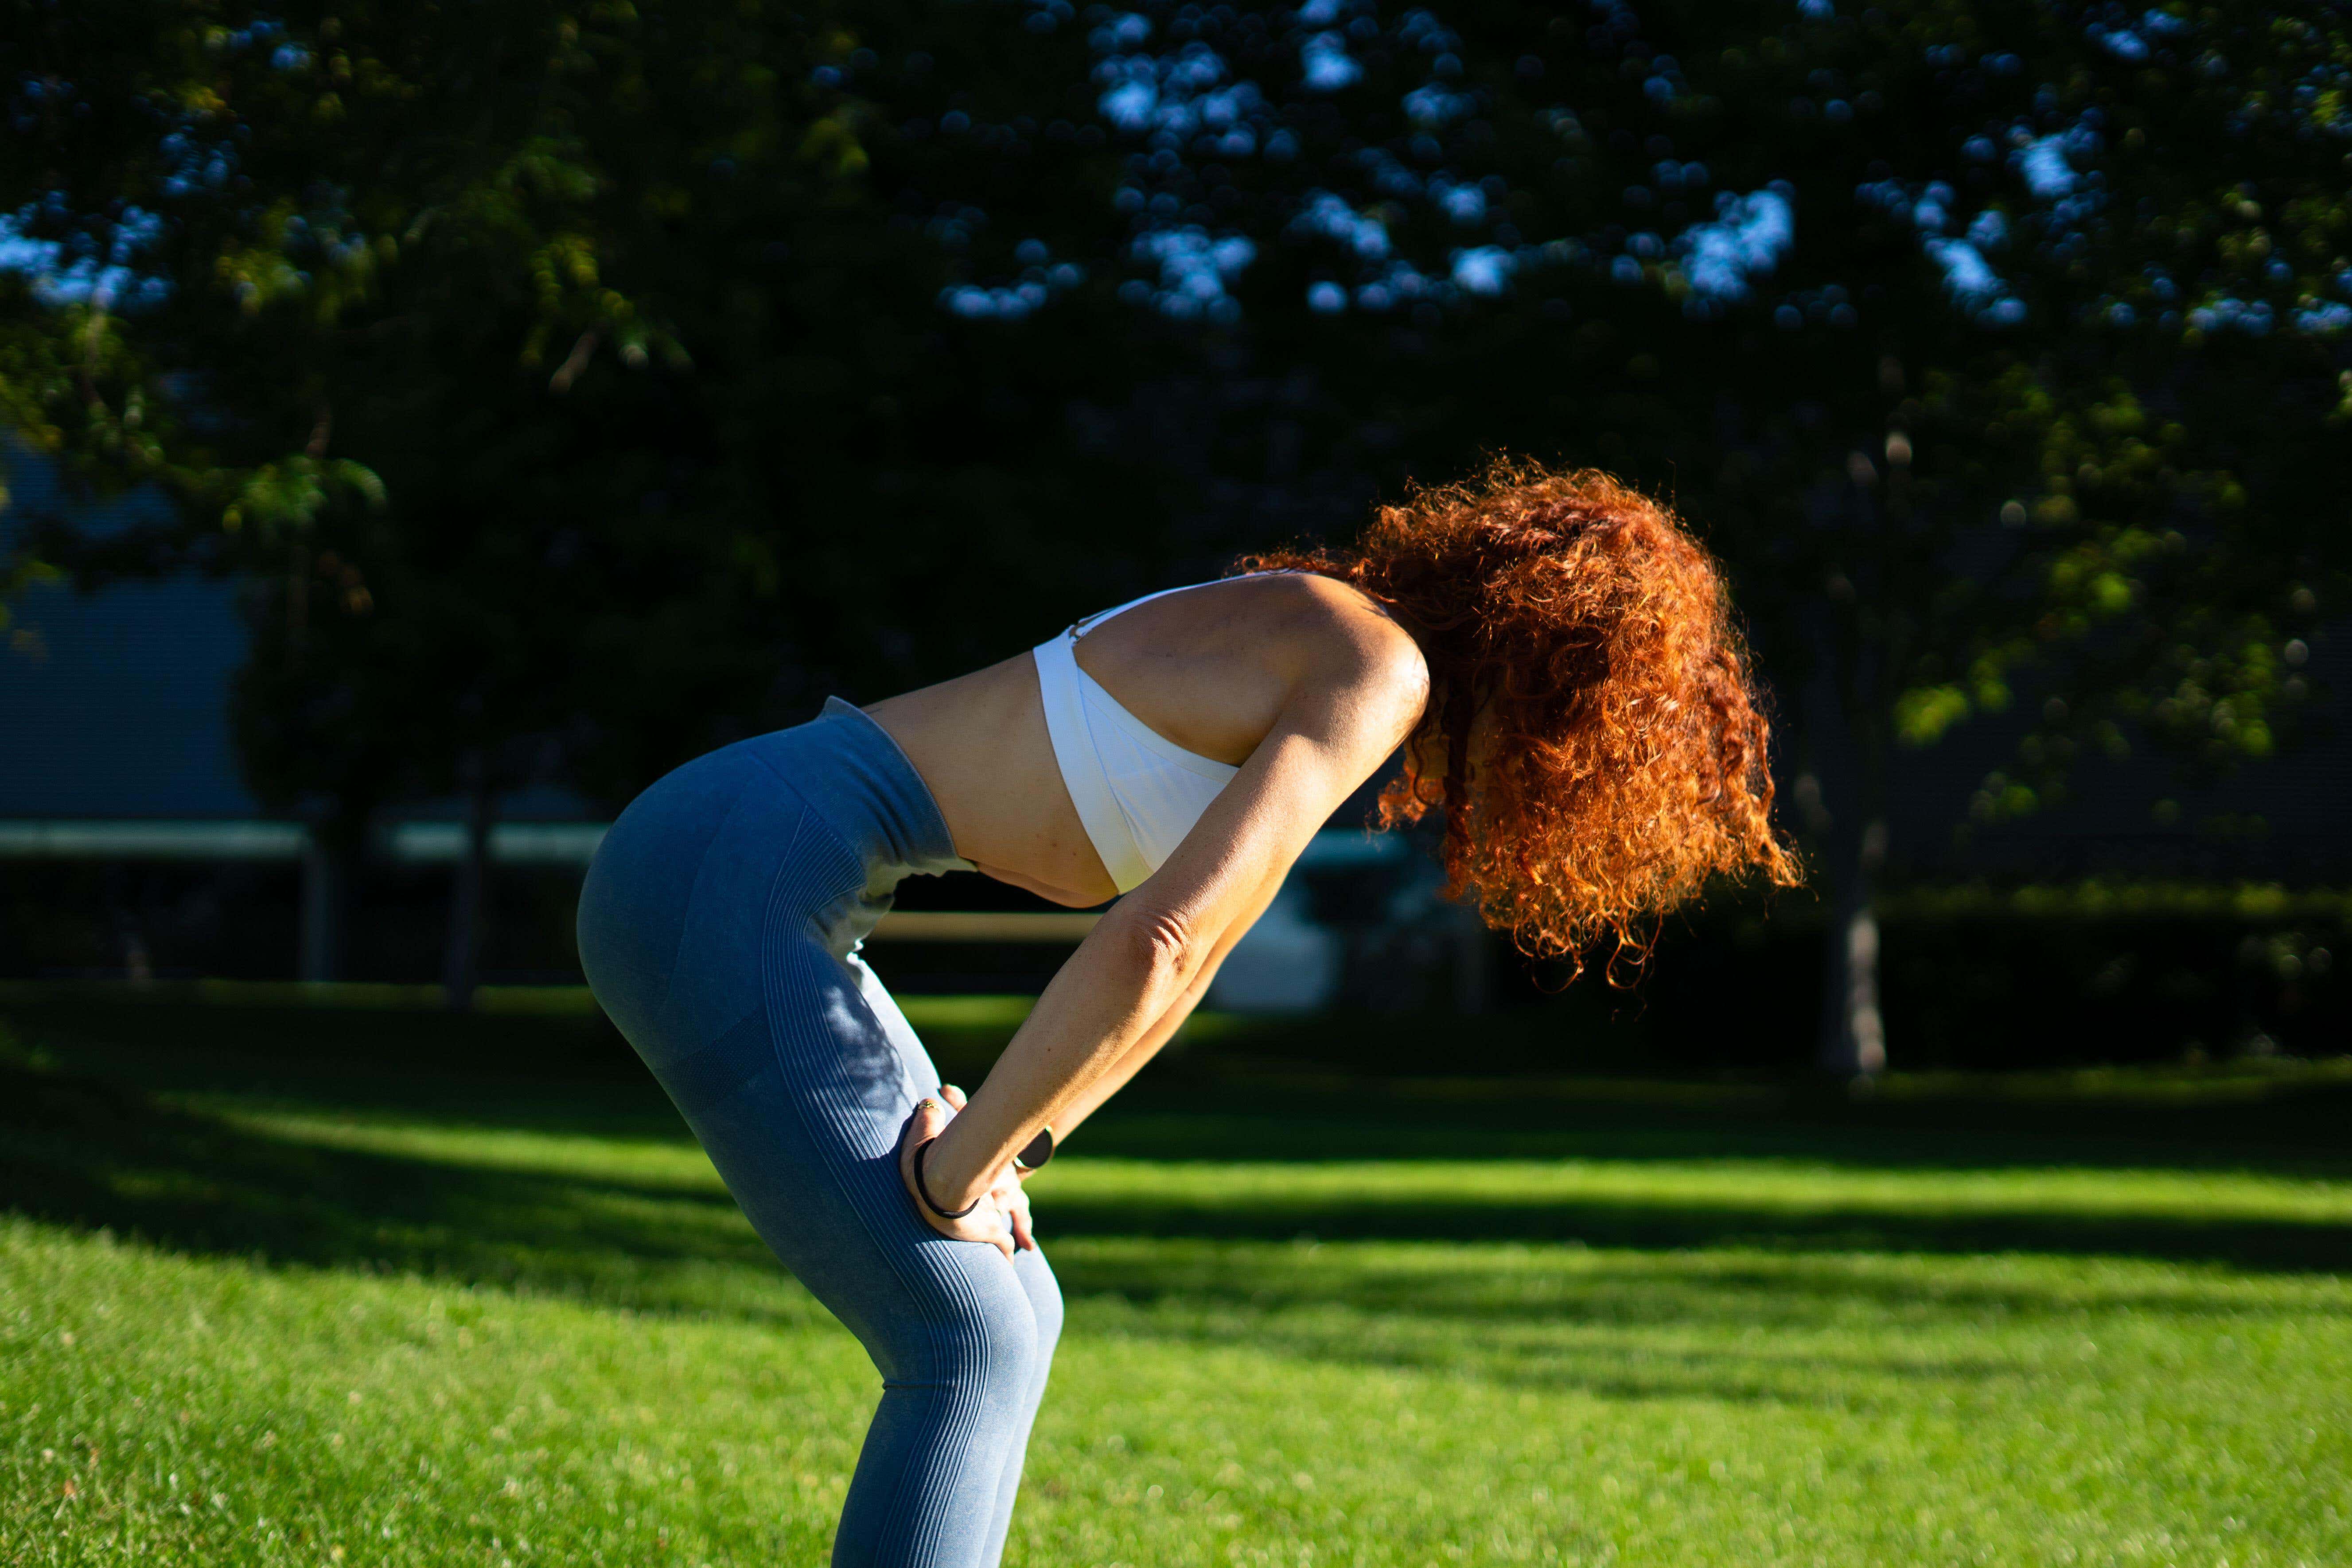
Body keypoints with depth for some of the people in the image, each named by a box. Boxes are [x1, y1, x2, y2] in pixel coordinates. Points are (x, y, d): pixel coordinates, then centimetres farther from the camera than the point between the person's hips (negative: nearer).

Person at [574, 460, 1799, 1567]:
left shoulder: (1307, 649, 18)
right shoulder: (1377, 666, -12)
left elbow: (1182, 954, 24)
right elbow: (1151, 949, -22)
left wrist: (993, 1155, 12)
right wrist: (961, 1170, -11)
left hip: (726, 882, 10)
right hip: (725, 888, -10)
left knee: (1007, 1320, 12)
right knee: (975, 1350, -8)